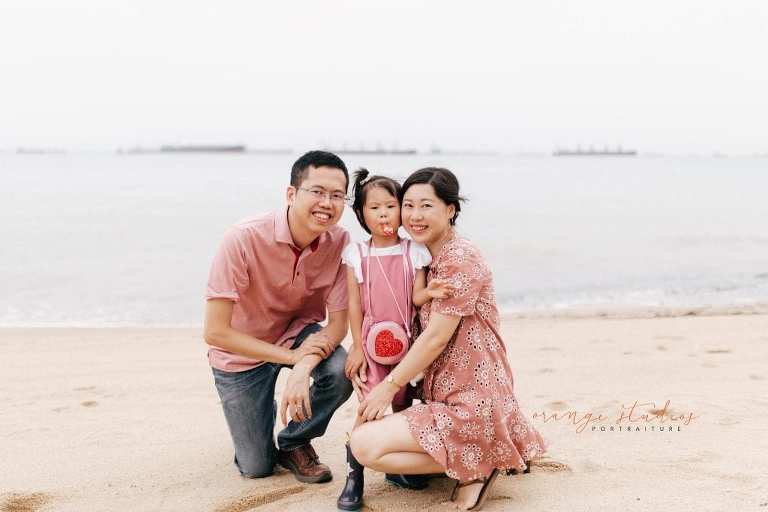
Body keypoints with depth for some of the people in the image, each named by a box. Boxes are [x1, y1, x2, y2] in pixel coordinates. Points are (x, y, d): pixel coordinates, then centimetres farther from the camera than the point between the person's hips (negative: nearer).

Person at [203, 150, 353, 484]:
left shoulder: (340, 242, -22)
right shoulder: (244, 239, -31)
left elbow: (338, 323, -17)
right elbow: (215, 332, -28)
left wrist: (303, 369, -36)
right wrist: (291, 356, -28)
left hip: (299, 331, 2)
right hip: (242, 350, -2)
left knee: (341, 373, -30)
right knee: (256, 467, 3)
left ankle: (293, 442, 1)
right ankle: (260, 414, 38)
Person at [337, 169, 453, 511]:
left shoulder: (414, 252, 1)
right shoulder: (356, 255, -1)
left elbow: (416, 298, -4)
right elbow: (354, 304, -1)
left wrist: (430, 292, -27)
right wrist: (357, 347, -5)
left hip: (406, 341, 2)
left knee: (403, 405, 10)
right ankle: (354, 476, 1)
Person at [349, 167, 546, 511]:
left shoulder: (459, 258, -16)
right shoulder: (432, 258, 14)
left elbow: (437, 337, -18)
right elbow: (425, 331, 15)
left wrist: (390, 385, -11)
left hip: (471, 402, -10)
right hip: (448, 395, 10)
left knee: (365, 444, -19)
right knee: (366, 436, 24)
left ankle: (474, 467, -5)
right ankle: (480, 457, 13)